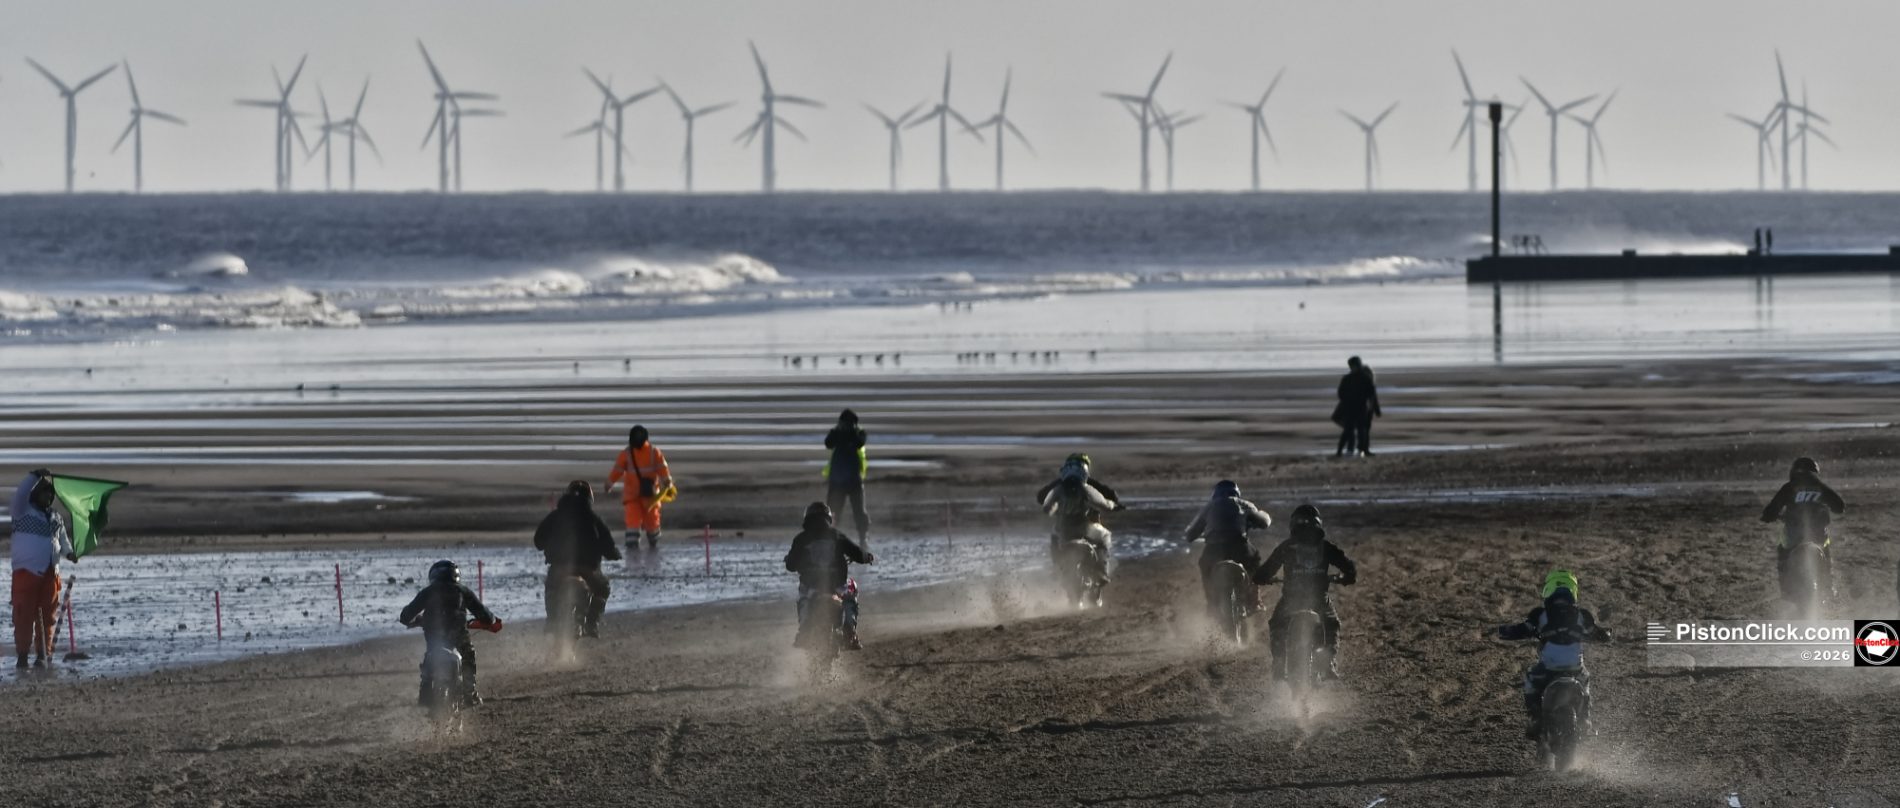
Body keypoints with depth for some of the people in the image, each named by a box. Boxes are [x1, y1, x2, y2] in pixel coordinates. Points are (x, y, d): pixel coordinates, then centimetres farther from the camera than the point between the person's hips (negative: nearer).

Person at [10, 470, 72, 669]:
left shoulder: (55, 516, 16)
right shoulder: (23, 511, -1)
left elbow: (62, 538, 21)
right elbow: (20, 494, -20)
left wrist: (68, 552, 0)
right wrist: (35, 476, -29)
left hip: (50, 573, 5)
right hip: (26, 572, -5)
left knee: (48, 617, 6)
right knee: (24, 615, -6)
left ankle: (43, 655, 13)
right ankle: (22, 656, -3)